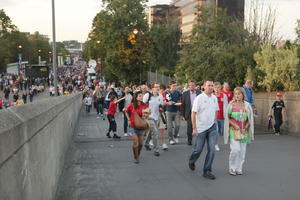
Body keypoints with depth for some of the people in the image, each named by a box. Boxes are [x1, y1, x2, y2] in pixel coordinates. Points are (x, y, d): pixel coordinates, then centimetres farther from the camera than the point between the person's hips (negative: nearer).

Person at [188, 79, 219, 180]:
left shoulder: (214, 98, 5)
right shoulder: (199, 98, -12)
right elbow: (193, 113, -13)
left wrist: (214, 122, 11)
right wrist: (194, 128, -15)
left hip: (212, 128, 4)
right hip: (201, 128, -4)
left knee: (211, 149, -3)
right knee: (198, 149, 7)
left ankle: (207, 171, 7)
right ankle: (191, 161, 38)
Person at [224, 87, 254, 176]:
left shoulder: (247, 105, 5)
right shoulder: (231, 105, -2)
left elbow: (250, 119, 9)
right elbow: (227, 118, 1)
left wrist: (245, 128, -5)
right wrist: (234, 125, -12)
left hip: (244, 131, 3)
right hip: (234, 131, -3)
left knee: (242, 151, 5)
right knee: (235, 149, -13)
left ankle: (239, 169, 19)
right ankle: (232, 168, 4)